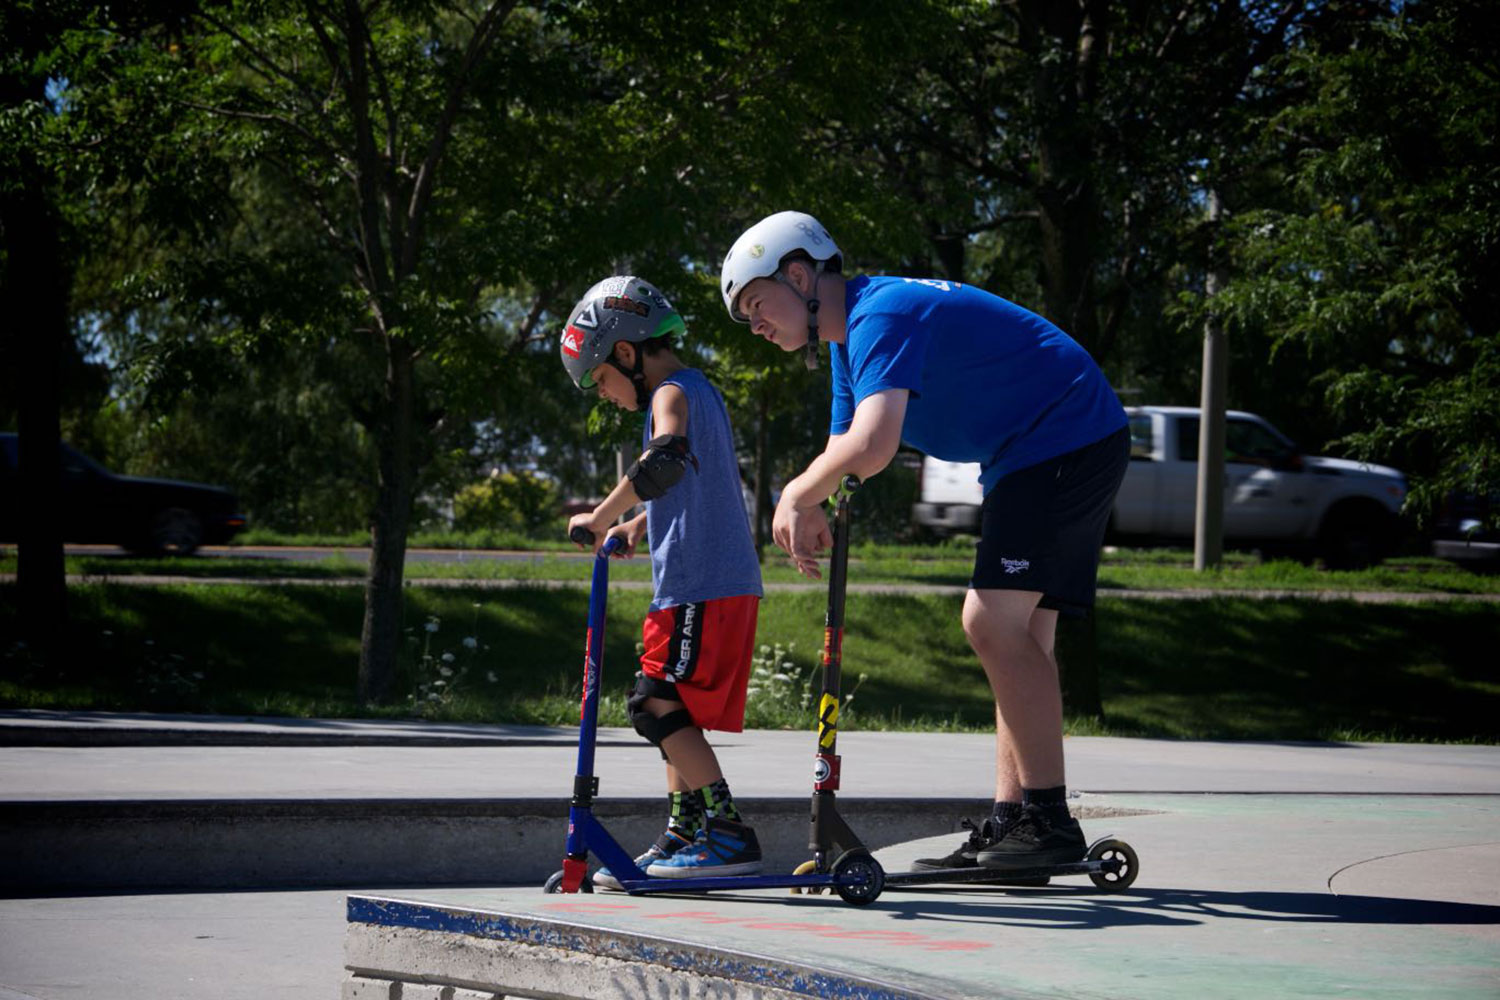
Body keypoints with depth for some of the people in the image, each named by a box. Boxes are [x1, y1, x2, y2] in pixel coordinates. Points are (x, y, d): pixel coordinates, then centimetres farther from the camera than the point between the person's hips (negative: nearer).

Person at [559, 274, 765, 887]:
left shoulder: (671, 395, -8)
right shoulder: (699, 391, 23)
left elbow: (669, 457, -31)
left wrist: (603, 515, -25)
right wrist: (639, 524, 27)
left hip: (700, 587, -10)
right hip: (726, 582, 10)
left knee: (660, 705, -13)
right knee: (676, 711, 15)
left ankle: (730, 835, -16)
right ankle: (681, 840, 20)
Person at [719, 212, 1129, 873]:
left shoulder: (880, 318, -20)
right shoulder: (849, 340, 15)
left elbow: (870, 448, -35)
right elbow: (845, 452, 21)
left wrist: (795, 496, -18)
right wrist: (810, 515, -2)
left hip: (1068, 442, -11)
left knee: (993, 624, -16)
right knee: (1020, 636, 8)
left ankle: (1049, 821, -17)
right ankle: (1010, 824, 7)